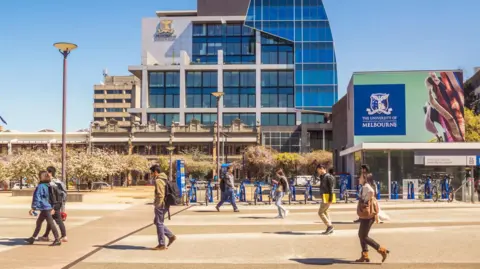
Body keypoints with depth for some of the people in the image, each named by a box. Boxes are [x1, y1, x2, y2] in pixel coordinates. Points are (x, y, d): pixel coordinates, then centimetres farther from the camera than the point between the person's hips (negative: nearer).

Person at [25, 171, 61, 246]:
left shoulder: (40, 186, -14)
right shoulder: (48, 186, 11)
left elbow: (37, 197, -16)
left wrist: (33, 208, -14)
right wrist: (52, 208, 23)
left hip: (45, 208, -9)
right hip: (48, 207, 9)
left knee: (51, 223, -7)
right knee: (39, 222, 18)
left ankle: (57, 240, -6)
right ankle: (32, 238, 29)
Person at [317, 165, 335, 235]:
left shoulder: (328, 176, -15)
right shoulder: (323, 176, 14)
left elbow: (331, 188, -20)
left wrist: (330, 199, -22)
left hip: (327, 197, -10)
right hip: (324, 197, 10)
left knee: (320, 212, -8)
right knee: (325, 212, 14)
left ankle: (329, 226, -4)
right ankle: (330, 229, 17)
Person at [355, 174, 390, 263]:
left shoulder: (366, 187, -16)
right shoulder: (366, 187, 13)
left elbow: (371, 192, -39)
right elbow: (373, 200, 20)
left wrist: (366, 202, -26)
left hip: (367, 216, -10)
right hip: (366, 216, 10)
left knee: (364, 236, -2)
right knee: (361, 235, 15)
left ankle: (382, 250, 1)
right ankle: (365, 256, 19)